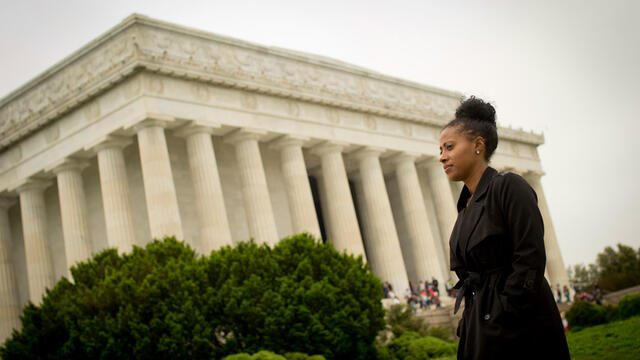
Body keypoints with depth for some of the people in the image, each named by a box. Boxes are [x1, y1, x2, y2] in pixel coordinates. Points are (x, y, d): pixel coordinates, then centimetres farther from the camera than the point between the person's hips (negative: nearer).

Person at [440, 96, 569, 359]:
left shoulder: (509, 187, -8)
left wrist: (500, 323, -18)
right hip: (479, 331, 7)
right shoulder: (466, 208, 14)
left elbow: (530, 262, -16)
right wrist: (469, 327, 6)